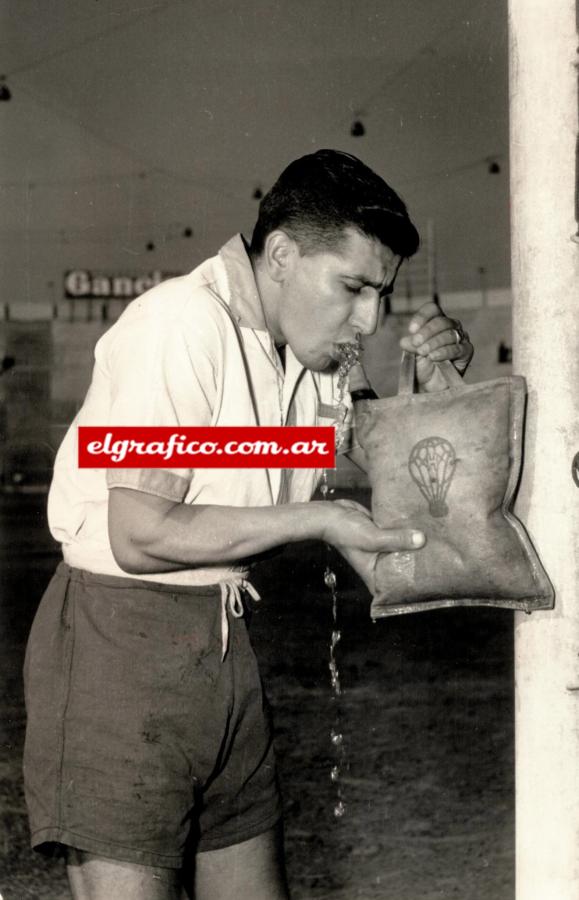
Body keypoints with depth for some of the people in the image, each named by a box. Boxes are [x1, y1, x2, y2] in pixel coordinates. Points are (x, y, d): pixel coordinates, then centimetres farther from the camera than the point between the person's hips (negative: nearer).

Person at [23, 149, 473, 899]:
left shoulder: (308, 358, 7)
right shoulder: (183, 322, -18)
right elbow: (142, 535, -22)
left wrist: (436, 383, -2)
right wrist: (316, 520, -16)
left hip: (220, 639, 8)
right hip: (119, 637, -8)